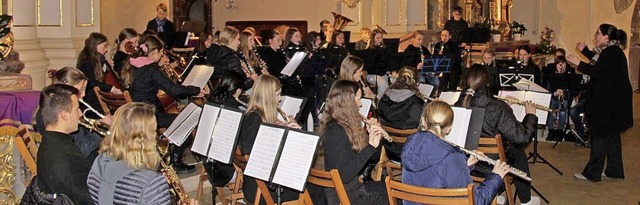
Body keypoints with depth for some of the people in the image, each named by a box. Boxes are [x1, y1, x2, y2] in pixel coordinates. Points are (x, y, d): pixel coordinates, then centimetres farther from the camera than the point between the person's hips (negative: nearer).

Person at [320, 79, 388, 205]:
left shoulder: (345, 125, 7)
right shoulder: (335, 131, -22)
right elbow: (344, 175, -28)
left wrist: (371, 136, 2)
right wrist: (370, 147, -26)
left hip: (352, 186, 9)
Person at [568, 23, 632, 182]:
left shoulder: (612, 52, -19)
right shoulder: (610, 50, 12)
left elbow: (599, 73, -26)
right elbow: (597, 63, 25)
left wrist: (579, 64, -24)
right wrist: (584, 50, 24)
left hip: (610, 102, -10)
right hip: (611, 100, 10)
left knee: (600, 135, -5)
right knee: (612, 135, 15)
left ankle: (592, 173, -1)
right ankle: (615, 171, 24)